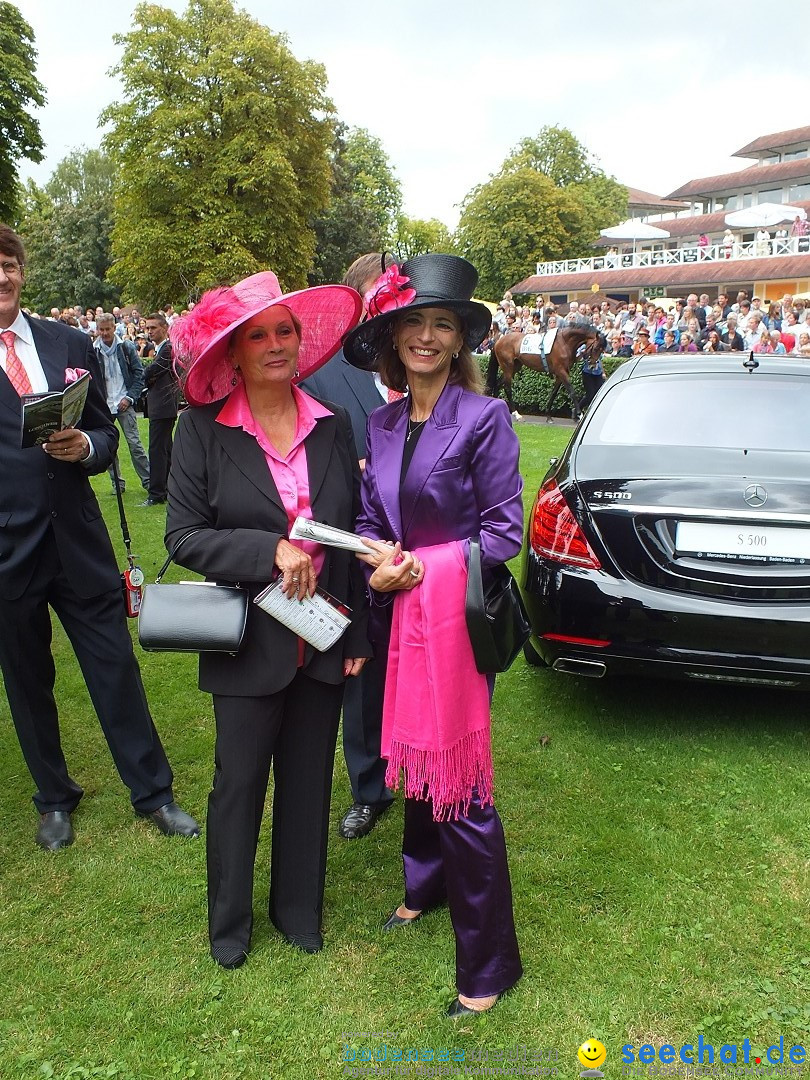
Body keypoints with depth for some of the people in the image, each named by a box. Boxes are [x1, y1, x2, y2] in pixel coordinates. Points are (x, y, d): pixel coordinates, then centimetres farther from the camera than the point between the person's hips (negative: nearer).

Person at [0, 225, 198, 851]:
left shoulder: (72, 345, 6)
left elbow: (107, 434, 9)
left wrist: (86, 447, -12)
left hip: (79, 540, 2)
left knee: (117, 670, 8)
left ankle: (153, 792, 26)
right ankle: (55, 799, 37)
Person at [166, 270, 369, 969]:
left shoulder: (333, 427, 1)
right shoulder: (203, 429, -8)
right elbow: (184, 537, -9)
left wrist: (358, 634, 4)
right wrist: (271, 551, -23)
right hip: (250, 642, -3)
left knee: (310, 781, 16)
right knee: (239, 783, 13)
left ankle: (298, 911, 40)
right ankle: (229, 921, 38)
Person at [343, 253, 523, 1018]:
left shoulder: (484, 418, -10)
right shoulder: (382, 424, 8)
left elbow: (505, 530, -10)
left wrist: (420, 565, -14)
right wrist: (379, 566, -7)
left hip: (460, 615, -6)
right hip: (401, 614, 6)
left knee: (459, 783, -1)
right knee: (413, 755, 19)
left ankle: (488, 963, 18)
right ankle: (425, 886, 44)